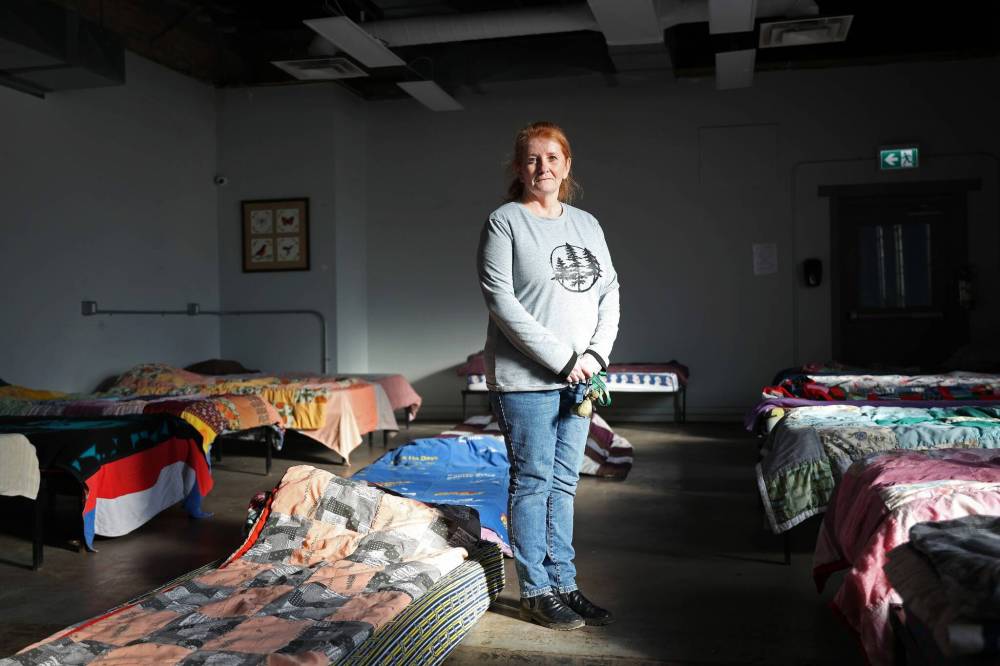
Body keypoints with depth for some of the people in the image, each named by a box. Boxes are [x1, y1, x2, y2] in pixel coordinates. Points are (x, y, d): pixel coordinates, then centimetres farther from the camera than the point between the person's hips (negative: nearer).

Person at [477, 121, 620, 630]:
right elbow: (501, 301, -13)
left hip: (578, 377, 6)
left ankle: (564, 584, 22)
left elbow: (609, 292, 11)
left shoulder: (587, 224, 13)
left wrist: (595, 354, -5)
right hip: (525, 377, -5)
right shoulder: (504, 222, -5)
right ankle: (536, 592, 14)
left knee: (564, 483, 12)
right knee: (532, 482, 2)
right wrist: (559, 357, -15)